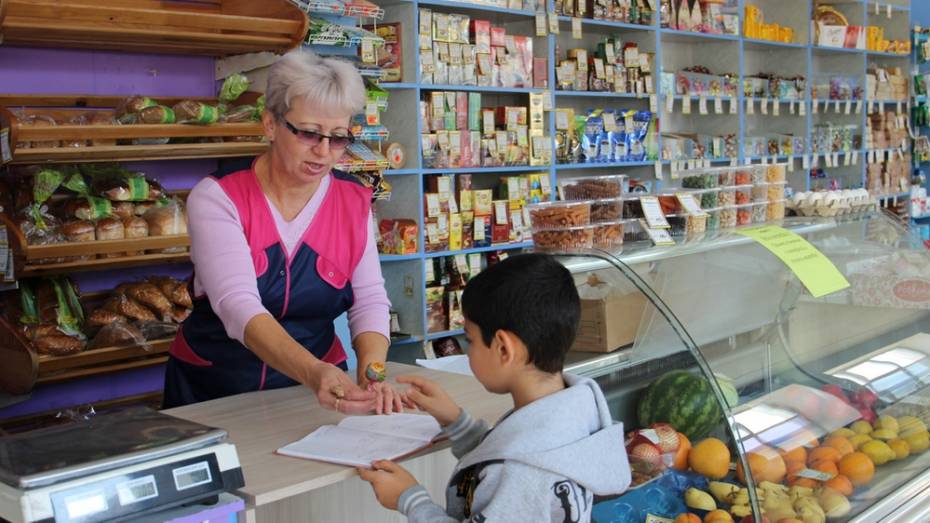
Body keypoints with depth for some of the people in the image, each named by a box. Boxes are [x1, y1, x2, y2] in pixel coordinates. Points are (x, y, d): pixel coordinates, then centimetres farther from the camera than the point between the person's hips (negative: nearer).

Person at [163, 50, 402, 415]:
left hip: (320, 389, 2)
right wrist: (313, 373, -41)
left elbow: (369, 299, -3)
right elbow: (237, 305, -25)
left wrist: (370, 373, -23)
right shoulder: (217, 197, -12)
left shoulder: (354, 200, 0)